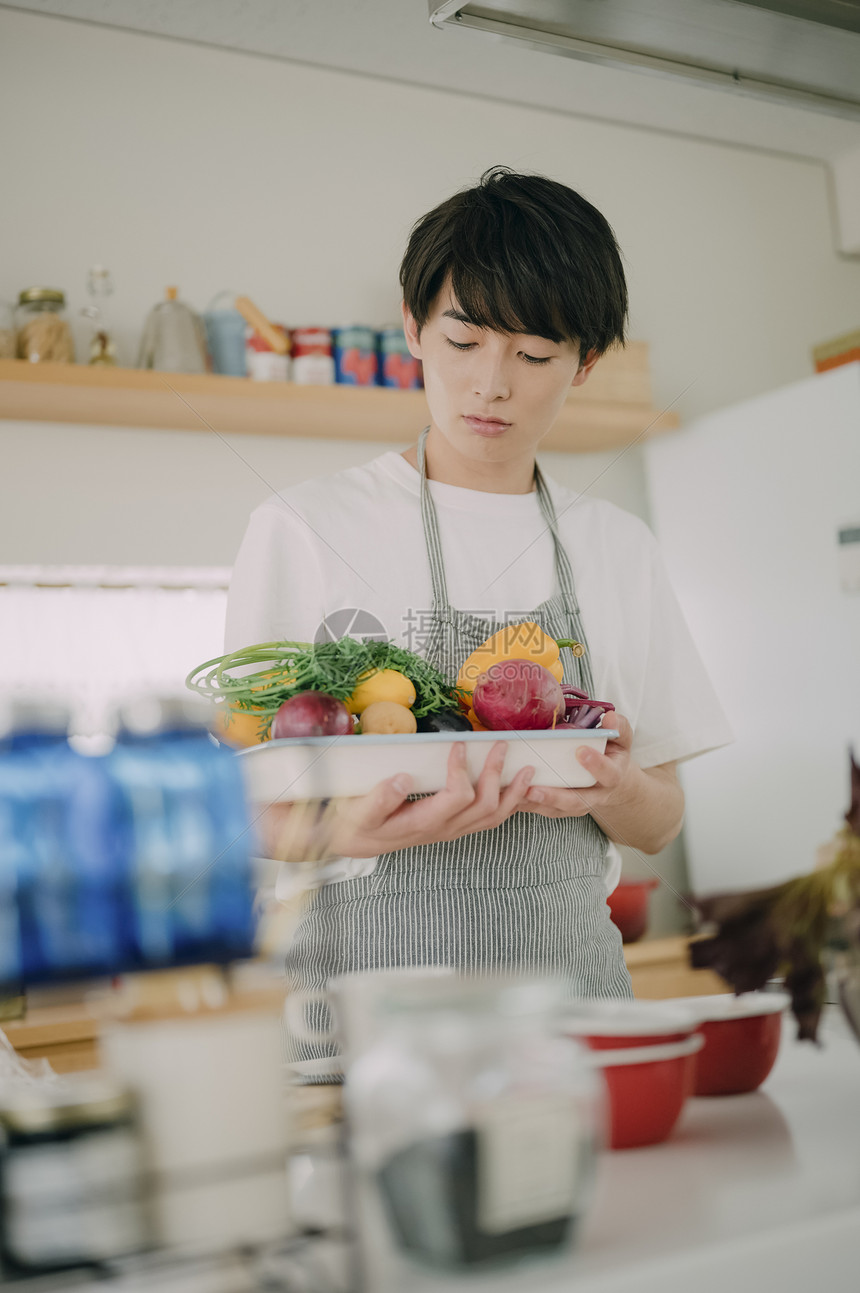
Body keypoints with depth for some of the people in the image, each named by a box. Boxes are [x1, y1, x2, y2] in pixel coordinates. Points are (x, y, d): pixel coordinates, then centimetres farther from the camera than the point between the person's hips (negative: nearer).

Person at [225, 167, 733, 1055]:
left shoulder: (618, 548, 11)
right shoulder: (303, 529, 0)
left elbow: (660, 824, 13)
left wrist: (619, 790, -10)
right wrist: (352, 831, -23)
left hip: (569, 970, 4)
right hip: (370, 979, -3)